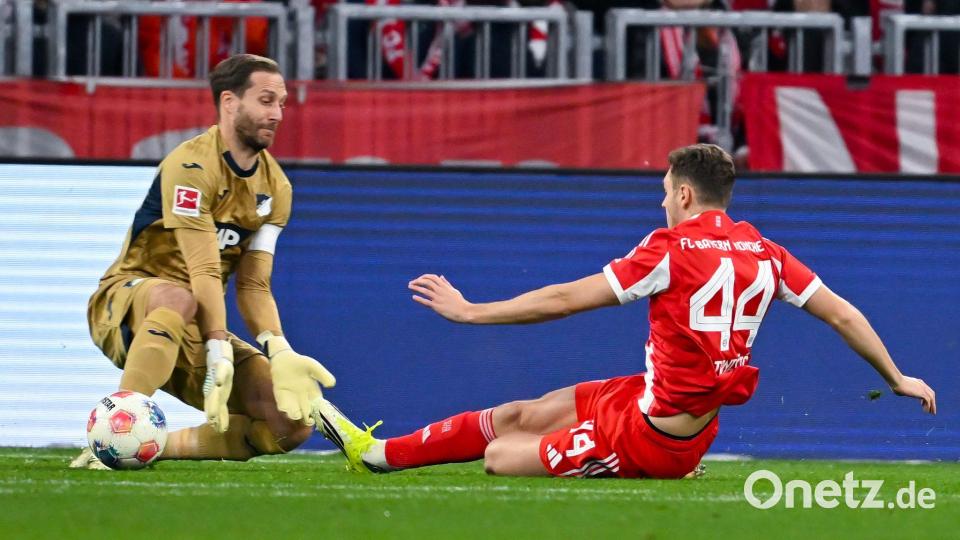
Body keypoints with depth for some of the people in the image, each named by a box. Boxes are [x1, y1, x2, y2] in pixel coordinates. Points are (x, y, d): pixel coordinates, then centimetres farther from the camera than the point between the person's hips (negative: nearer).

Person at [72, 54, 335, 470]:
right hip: (124, 301, -7)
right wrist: (219, 357, -34)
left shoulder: (275, 187, 6)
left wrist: (279, 353, -18)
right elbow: (204, 272, -26)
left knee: (294, 423, -10)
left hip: (198, 328, 7)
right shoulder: (191, 166, -18)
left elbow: (253, 286, 0)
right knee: (176, 296, -44)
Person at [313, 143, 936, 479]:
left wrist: (470, 311, -4)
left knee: (501, 456, -3)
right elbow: (844, 315, 4)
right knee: (524, 415, 13)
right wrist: (898, 379, 18)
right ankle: (379, 451, 18)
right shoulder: (765, 254, 2)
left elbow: (563, 300, -14)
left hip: (652, 438, -8)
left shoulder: (674, 249, -17)